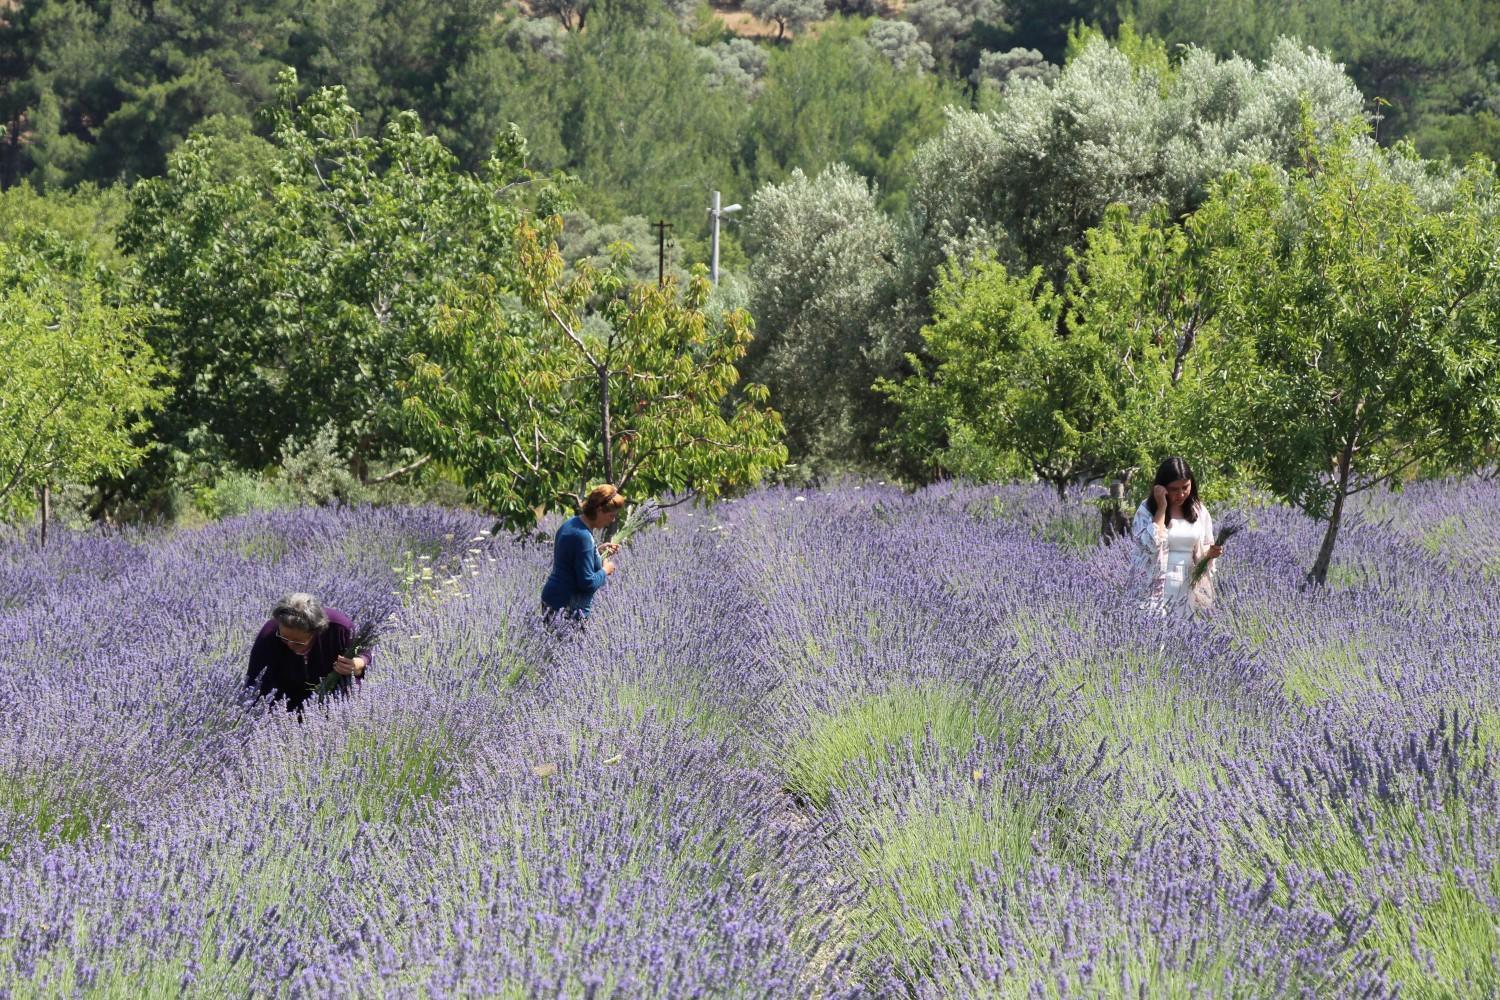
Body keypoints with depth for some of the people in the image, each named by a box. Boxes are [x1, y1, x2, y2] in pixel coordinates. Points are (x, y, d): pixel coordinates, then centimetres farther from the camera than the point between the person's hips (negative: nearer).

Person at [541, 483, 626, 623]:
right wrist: (605, 570, -3)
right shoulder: (583, 536, -20)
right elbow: (588, 583, -21)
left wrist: (598, 551, 15)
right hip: (568, 606, -10)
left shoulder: (571, 523, 9)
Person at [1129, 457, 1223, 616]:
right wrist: (1161, 508, -16)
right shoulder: (1147, 509, -5)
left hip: (1189, 590, 4)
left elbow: (1202, 551, 15)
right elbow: (1152, 544, -21)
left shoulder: (1199, 510, 7)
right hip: (1157, 590, -4)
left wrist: (1210, 552, -8)